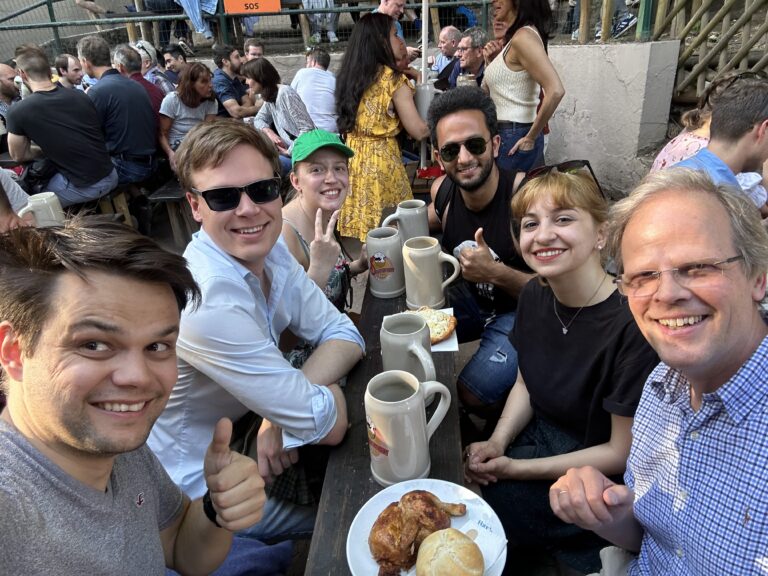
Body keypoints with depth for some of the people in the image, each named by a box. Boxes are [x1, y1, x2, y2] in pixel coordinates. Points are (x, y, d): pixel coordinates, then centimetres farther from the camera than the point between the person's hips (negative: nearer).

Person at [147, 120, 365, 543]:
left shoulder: (270, 253, -9)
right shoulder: (208, 301, -35)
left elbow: (344, 335, -5)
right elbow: (330, 424, -30)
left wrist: (284, 414, -20)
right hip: (200, 487, -6)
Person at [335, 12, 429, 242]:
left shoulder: (349, 75, 10)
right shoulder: (393, 80, -10)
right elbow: (419, 131, -10)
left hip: (353, 160, 7)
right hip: (381, 162, -7)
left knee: (357, 234, 13)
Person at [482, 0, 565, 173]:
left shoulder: (523, 36, -16)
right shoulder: (517, 36, 14)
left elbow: (555, 90, -26)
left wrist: (531, 137, -19)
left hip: (514, 137, -10)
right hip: (509, 134, 10)